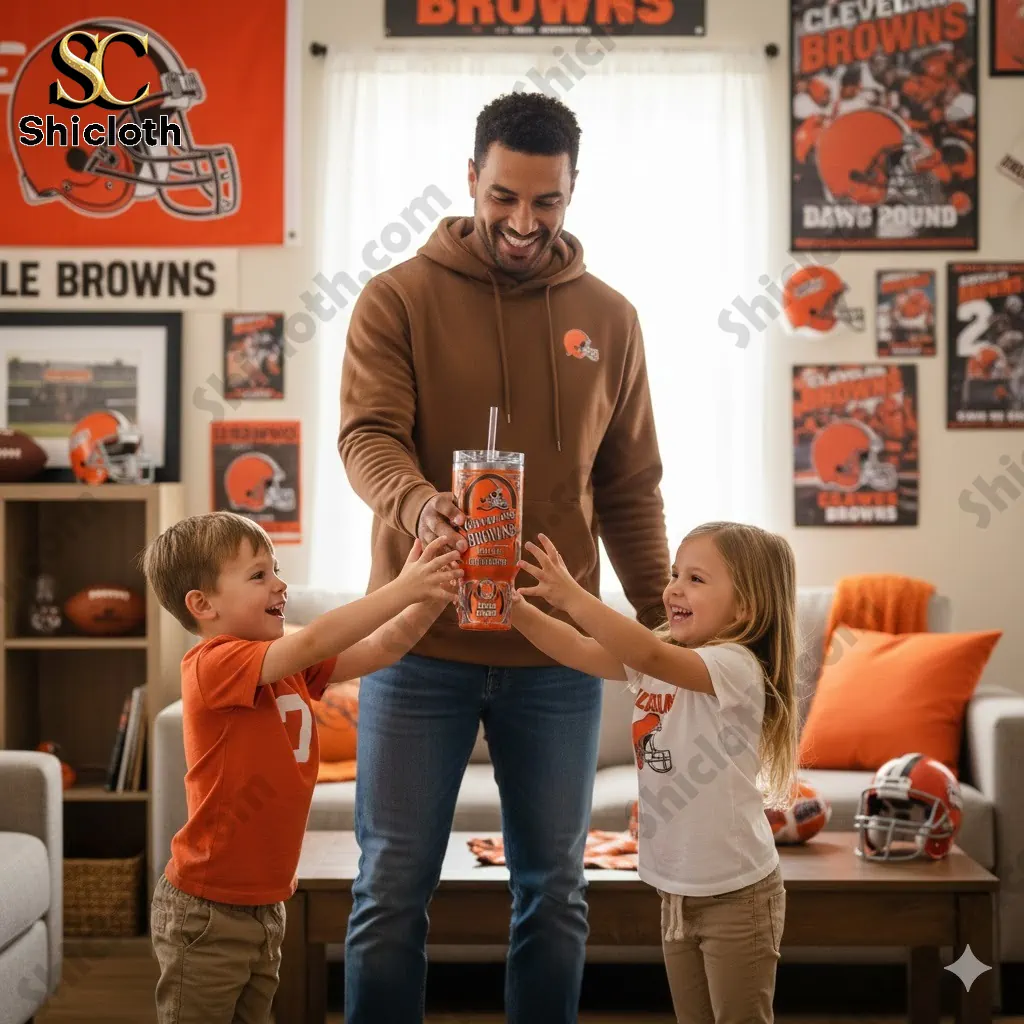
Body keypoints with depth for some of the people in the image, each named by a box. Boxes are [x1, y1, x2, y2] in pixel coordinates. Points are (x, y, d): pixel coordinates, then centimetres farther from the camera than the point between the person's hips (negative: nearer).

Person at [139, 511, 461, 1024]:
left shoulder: (289, 665, 6)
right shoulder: (212, 664, -20)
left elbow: (379, 649, 1)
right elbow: (312, 641, -32)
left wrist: (431, 599, -16)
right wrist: (402, 588, -29)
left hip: (265, 903, 8)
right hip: (206, 910, -8)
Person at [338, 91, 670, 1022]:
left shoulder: (609, 319, 8)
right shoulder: (397, 300, 0)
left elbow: (629, 489, 10)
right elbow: (367, 434, -12)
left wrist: (662, 620, 5)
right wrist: (416, 503, -34)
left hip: (559, 654, 3)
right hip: (421, 644, -2)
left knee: (554, 890, 11)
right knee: (393, 887, 5)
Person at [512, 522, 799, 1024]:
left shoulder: (737, 667, -21)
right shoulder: (657, 660, 4)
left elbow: (651, 654, -37)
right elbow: (580, 652, -2)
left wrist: (570, 595, -40)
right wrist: (513, 606, -16)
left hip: (737, 895, -8)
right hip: (677, 890, 8)